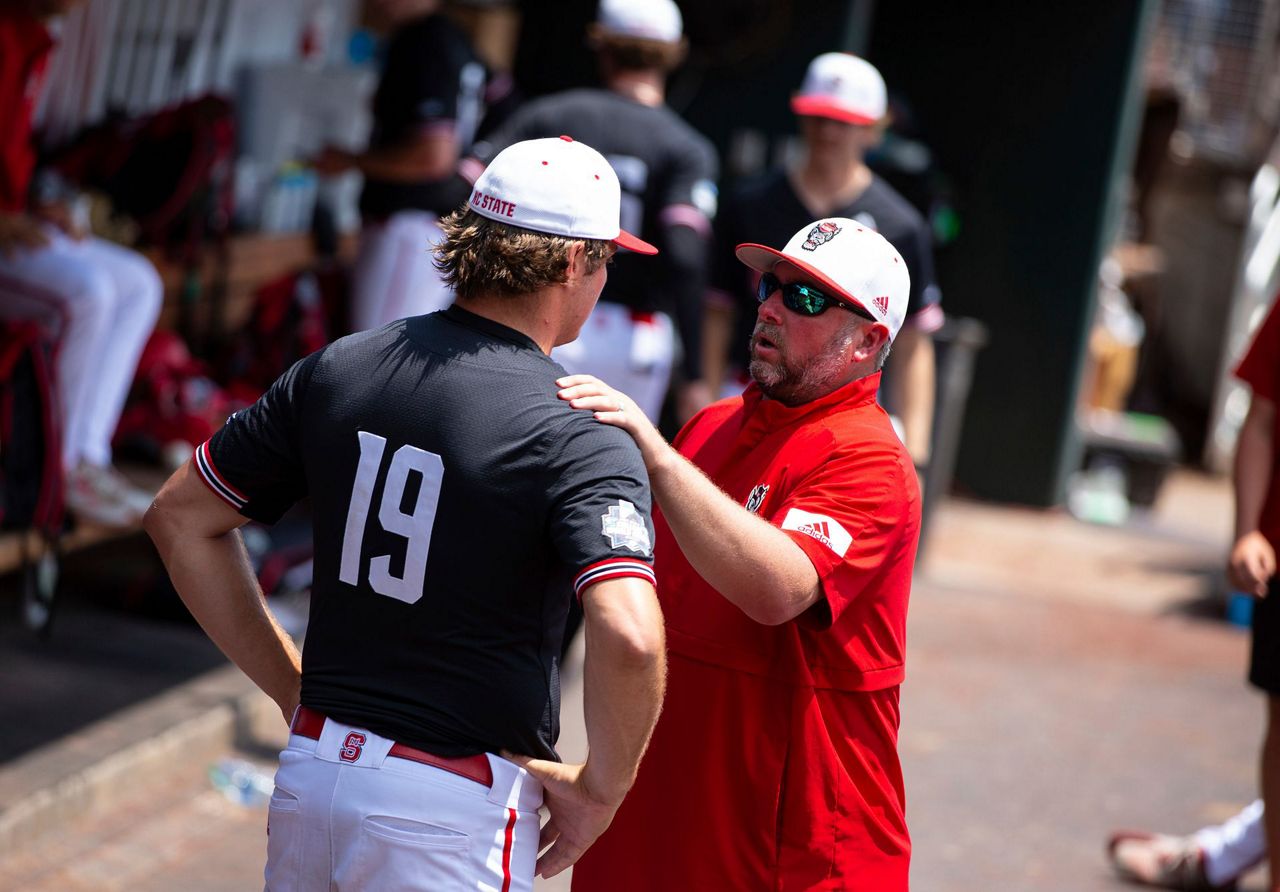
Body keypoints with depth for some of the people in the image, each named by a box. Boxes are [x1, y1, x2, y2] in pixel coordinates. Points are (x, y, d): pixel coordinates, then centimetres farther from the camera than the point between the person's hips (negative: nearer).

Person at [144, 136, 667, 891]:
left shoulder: (337, 370, 2)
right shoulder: (580, 439, -15)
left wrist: (292, 686, 14)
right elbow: (629, 638, -30)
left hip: (312, 766, 6)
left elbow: (180, 518, 11)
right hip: (458, 804, -5)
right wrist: (600, 790, -12)